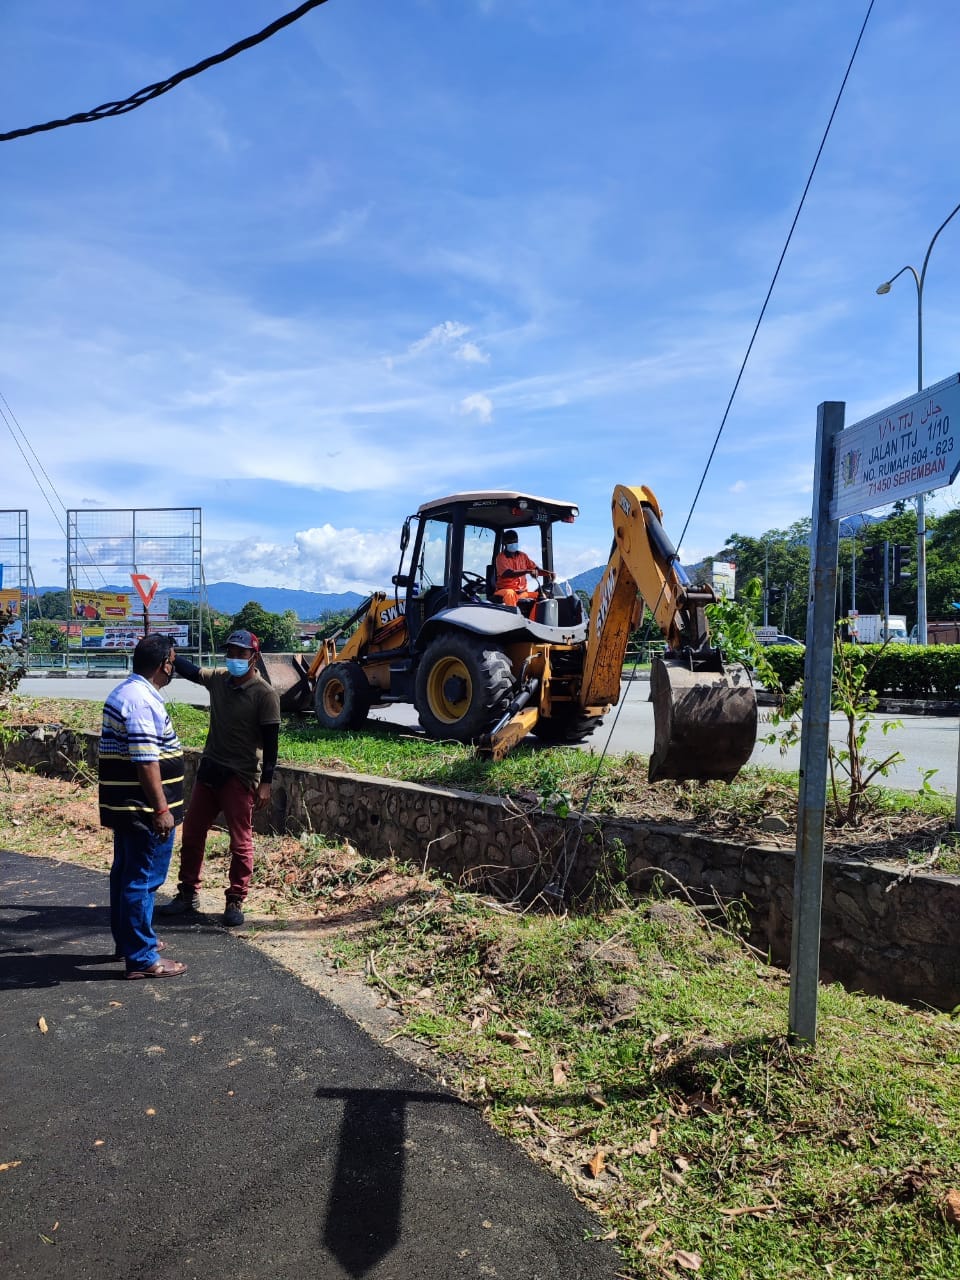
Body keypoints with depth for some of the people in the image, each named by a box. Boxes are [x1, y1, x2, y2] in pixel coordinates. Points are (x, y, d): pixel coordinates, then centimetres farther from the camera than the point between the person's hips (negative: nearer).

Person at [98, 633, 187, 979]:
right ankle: (142, 958, 5)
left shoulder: (125, 691, 13)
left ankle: (127, 941, 33)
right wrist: (162, 809, -22)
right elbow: (146, 761, -25)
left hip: (125, 807, 11)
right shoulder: (143, 701, -21)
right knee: (144, 879, -3)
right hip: (145, 809, -11)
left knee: (126, 873, 19)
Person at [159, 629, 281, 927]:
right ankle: (188, 896, 28)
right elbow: (189, 670, 15)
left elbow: (271, 741, -14)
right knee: (192, 833, 13)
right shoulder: (218, 679, 3)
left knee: (240, 842, 2)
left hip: (241, 777, -6)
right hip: (209, 769, 7)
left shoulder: (265, 694, -15)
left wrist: (266, 782, -17)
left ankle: (235, 903, 17)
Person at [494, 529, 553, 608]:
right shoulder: (501, 558, -6)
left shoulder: (523, 556, 12)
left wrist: (548, 573, -12)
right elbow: (508, 573, -23)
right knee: (510, 593, -37)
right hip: (505, 591, -5)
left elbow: (536, 569, 10)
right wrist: (527, 571, -36)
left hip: (522, 592, 5)